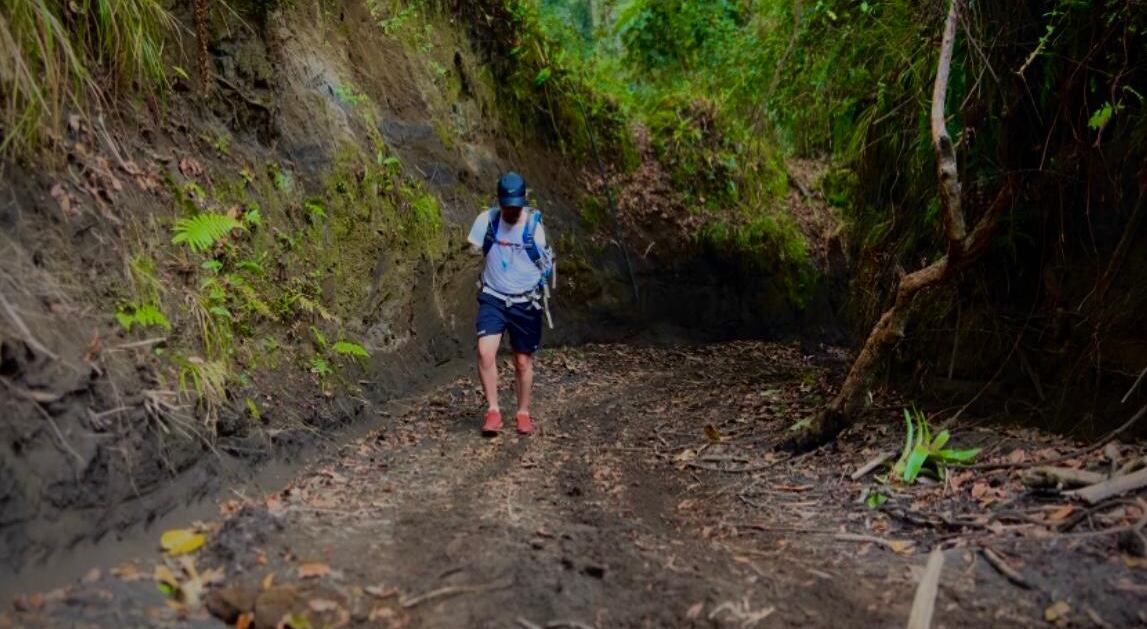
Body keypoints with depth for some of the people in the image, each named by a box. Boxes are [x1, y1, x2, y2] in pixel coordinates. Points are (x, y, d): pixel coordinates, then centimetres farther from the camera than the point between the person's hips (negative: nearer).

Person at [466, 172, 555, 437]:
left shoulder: (534, 226, -11)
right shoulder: (487, 220, -9)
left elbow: (545, 265, 2)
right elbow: (475, 250, 8)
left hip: (526, 303, 0)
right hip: (493, 298, 1)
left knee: (523, 361, 10)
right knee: (485, 352, -18)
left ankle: (523, 413, 28)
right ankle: (493, 410, -4)